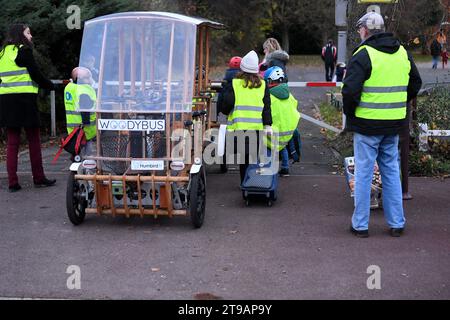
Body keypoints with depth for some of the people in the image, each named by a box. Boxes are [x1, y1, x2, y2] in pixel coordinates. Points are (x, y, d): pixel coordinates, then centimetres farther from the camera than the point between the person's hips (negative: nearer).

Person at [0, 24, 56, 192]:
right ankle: (38, 178, 12)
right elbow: (36, 75, -8)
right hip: (24, 100, -7)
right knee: (34, 140, 5)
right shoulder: (24, 51, -6)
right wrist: (51, 85, 7)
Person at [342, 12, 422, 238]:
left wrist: (349, 113, -2)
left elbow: (350, 90, -19)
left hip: (367, 124, -6)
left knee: (363, 173, 3)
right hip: (394, 125, 6)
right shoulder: (402, 53, 10)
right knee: (391, 171, 14)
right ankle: (396, 224, 18)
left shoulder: (363, 54, -12)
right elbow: (416, 84, 19)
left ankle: (360, 225, 10)